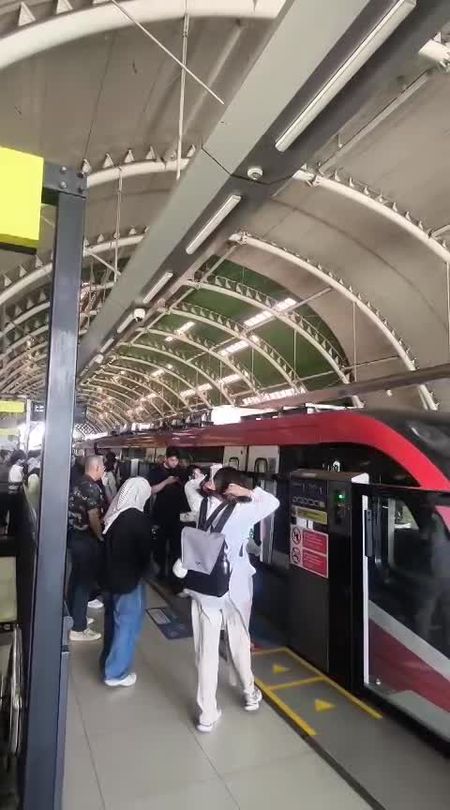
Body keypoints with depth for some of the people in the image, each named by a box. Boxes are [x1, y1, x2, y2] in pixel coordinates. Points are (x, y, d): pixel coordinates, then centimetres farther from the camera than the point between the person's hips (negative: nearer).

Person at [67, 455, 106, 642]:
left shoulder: (78, 483, 7)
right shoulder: (92, 488, -21)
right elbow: (93, 519, -22)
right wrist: (101, 538, -9)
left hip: (74, 535, 9)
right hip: (86, 539, -9)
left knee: (76, 576, 19)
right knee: (86, 580, -1)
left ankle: (73, 616, 33)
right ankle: (78, 629, 6)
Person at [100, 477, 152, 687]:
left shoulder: (113, 513, -2)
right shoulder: (139, 519, -22)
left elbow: (107, 543, 7)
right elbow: (145, 551, -14)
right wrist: (143, 571, 5)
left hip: (110, 575, 8)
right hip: (129, 579, -7)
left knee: (112, 619, 23)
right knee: (127, 624, 7)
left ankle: (108, 660, 38)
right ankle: (116, 672, 17)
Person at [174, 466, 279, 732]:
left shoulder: (203, 506, -6)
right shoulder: (244, 511, -15)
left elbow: (190, 487, 14)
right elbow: (274, 501, -1)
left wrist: (204, 485, -6)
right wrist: (247, 492, -9)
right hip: (236, 587, -1)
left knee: (207, 650, 10)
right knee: (240, 642, 21)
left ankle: (207, 714, 19)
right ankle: (250, 694, 41)